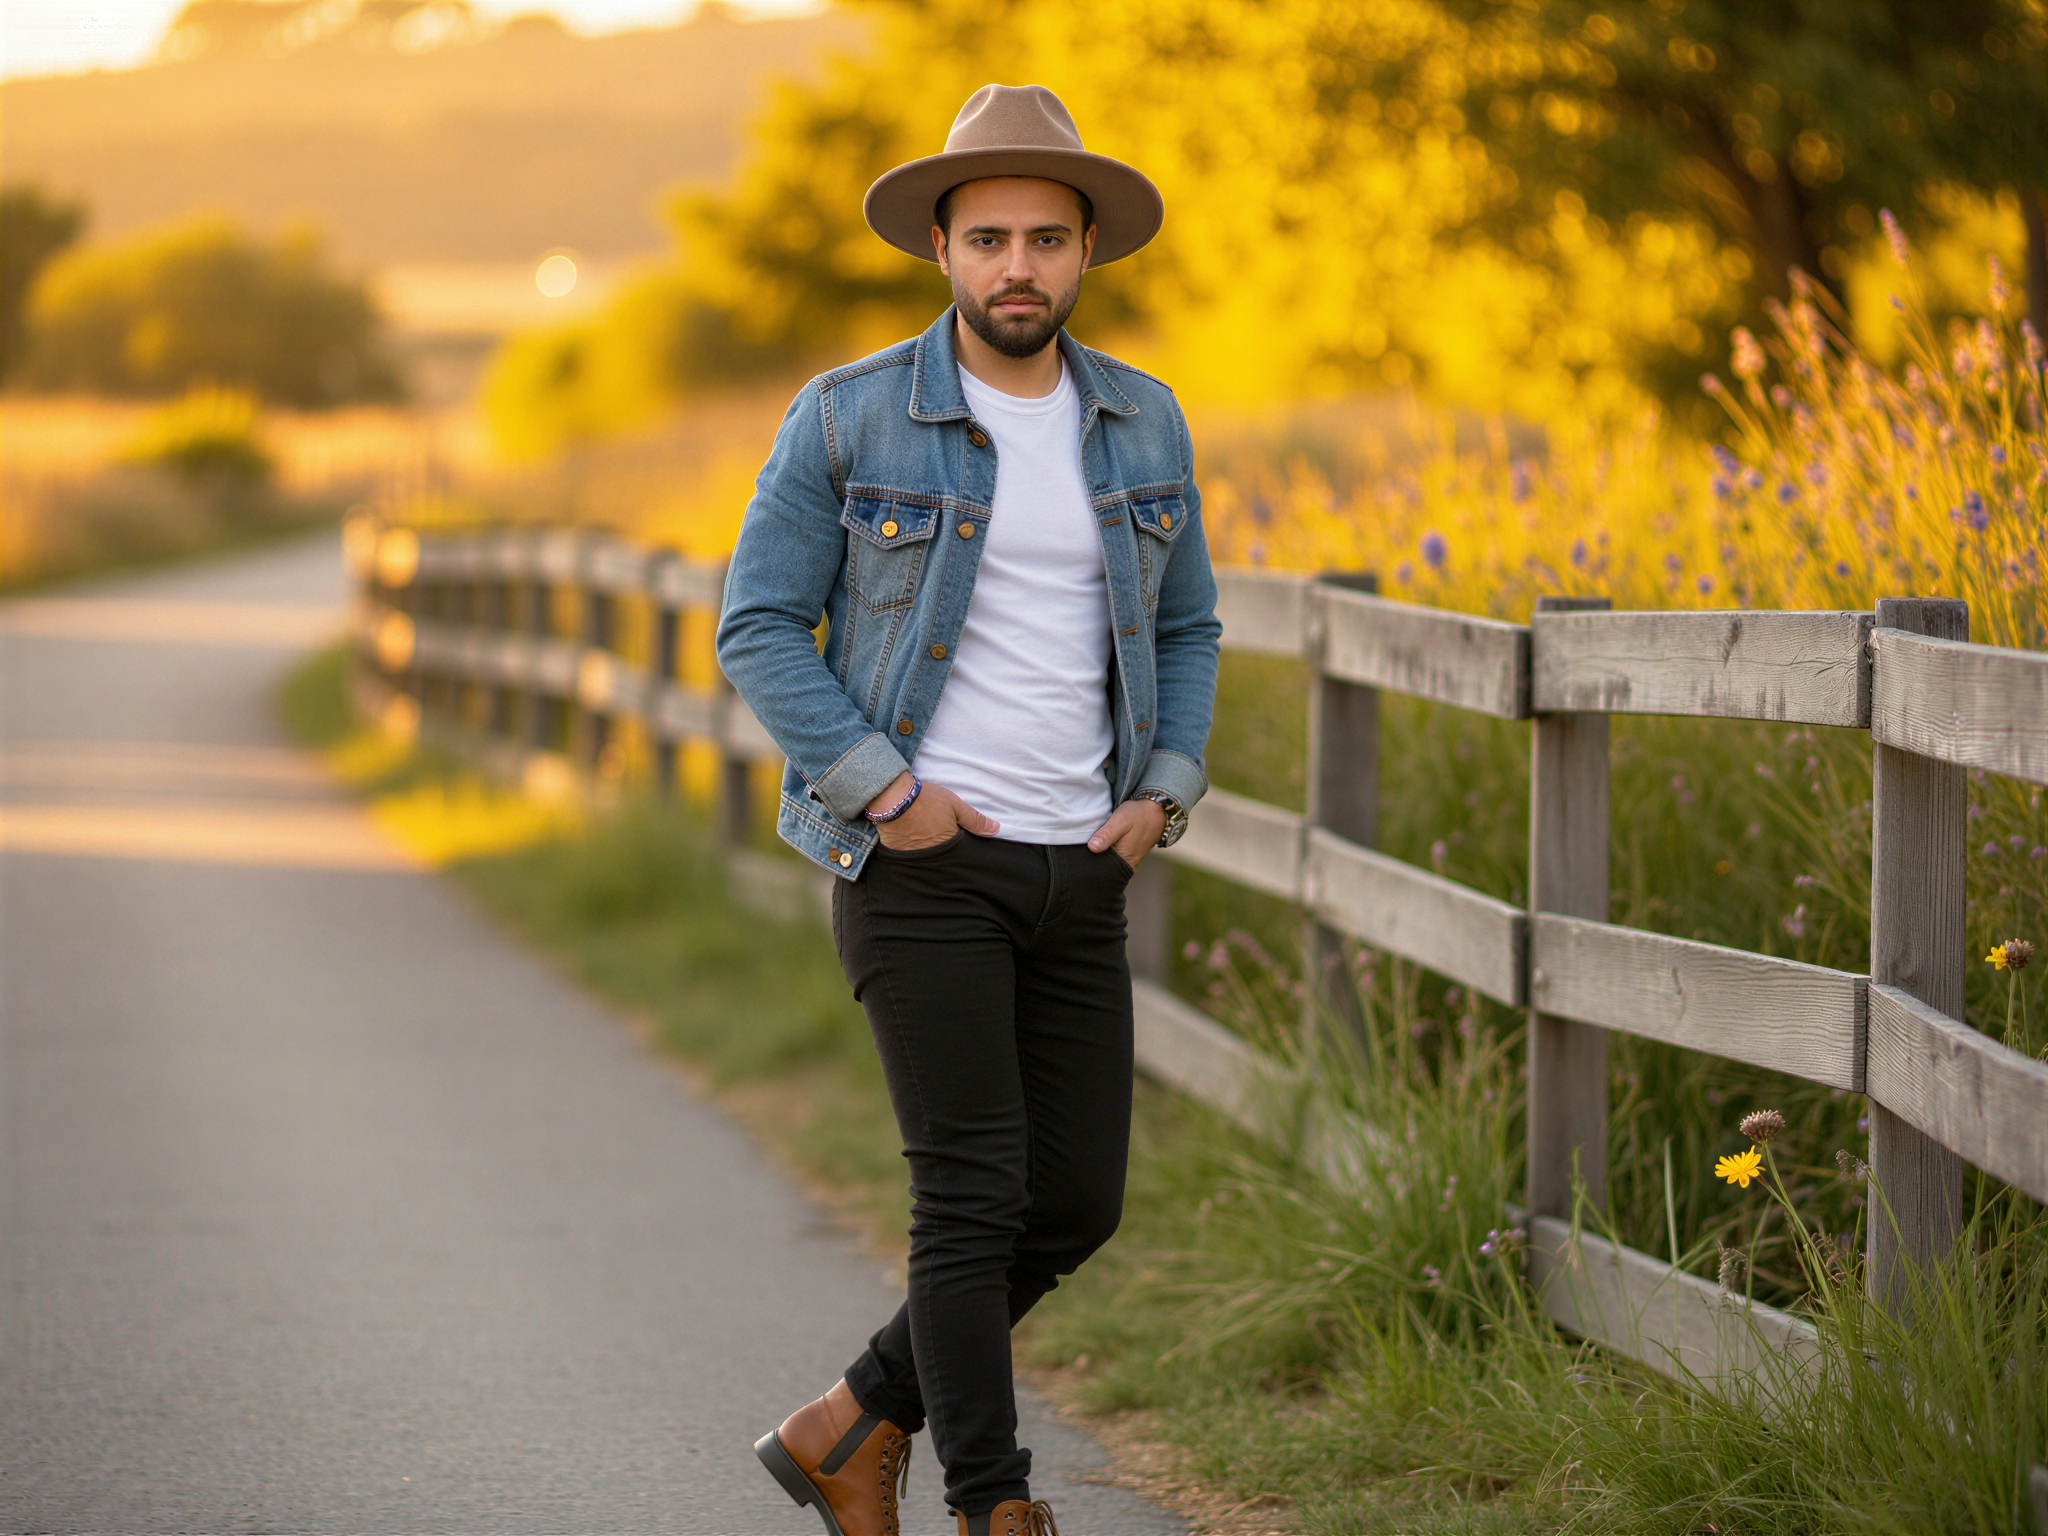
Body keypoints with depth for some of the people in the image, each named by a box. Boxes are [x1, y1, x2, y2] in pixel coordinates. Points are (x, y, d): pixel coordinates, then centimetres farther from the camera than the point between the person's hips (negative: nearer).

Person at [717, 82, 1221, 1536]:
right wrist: (882, 789, -14)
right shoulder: (850, 418, -6)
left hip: (1078, 871, 5)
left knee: (1078, 1205, 6)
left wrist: (1165, 794, 1)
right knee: (973, 1195, -10)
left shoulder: (1143, 424, 7)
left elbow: (1184, 631, 17)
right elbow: (759, 627, -4)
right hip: (917, 860, -5)